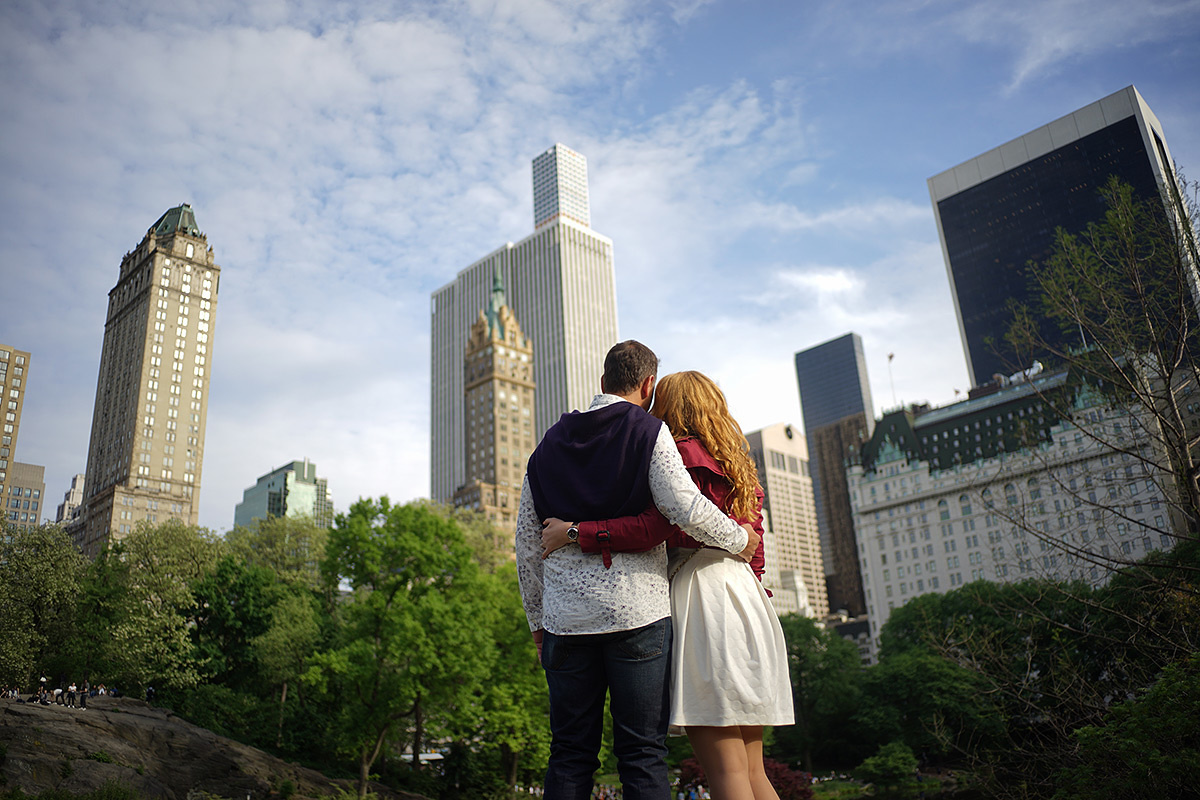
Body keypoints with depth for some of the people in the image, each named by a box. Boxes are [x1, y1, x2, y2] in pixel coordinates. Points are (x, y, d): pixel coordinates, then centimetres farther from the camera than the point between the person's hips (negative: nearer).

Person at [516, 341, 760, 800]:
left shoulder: (549, 445, 15)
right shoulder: (649, 431, 0)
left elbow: (527, 547, 15)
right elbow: (687, 509, -12)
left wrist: (537, 620, 21)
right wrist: (739, 539, 5)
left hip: (565, 619, 4)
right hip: (637, 612, -4)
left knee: (570, 755, 9)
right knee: (642, 754, 2)